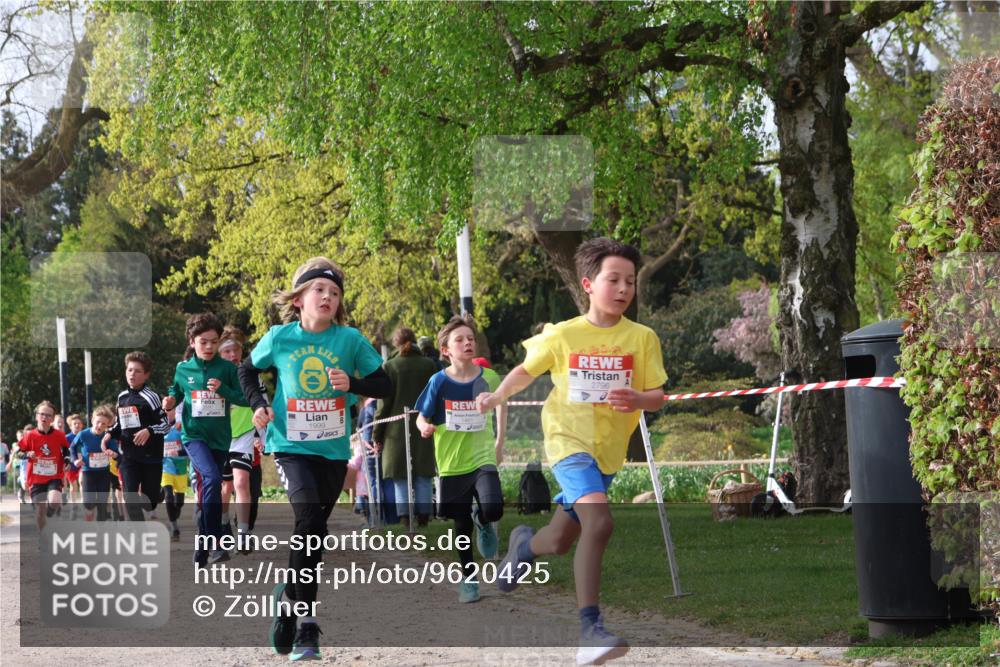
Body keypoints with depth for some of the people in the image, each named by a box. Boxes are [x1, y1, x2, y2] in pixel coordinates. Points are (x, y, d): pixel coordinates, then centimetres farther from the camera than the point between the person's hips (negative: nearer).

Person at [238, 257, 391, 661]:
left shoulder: (350, 340, -4)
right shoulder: (279, 338, -3)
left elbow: (384, 385, 0)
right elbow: (247, 370, 15)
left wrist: (354, 384, -18)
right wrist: (258, 405, -1)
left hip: (333, 449, 3)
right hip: (291, 446, -2)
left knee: (314, 531, 12)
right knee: (310, 519, -22)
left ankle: (288, 595, 37)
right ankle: (305, 623, -16)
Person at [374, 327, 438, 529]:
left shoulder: (390, 366, -5)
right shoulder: (429, 365, 2)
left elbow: (384, 402, -5)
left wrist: (377, 434, 1)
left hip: (398, 430, -2)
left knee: (401, 477, 3)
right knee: (423, 477, 7)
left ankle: (405, 514, -2)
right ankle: (423, 514, 4)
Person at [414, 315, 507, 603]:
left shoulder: (488, 378, -5)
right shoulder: (440, 381, -8)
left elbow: (502, 401, 15)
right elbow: (422, 417, 0)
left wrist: (500, 442, 15)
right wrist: (425, 426, -24)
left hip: (483, 458, 0)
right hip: (452, 461, 0)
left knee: (492, 509, -24)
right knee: (462, 525, 8)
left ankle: (482, 520, 13)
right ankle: (468, 577, 27)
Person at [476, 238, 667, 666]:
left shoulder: (642, 338, -1)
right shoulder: (563, 335, -2)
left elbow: (658, 396, -1)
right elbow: (527, 370, 12)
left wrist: (637, 399, -22)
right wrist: (497, 397, -3)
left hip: (609, 450, 3)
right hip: (569, 440, -3)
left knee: (561, 541, 15)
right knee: (599, 522, -27)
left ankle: (526, 543, 53)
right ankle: (590, 630, -26)